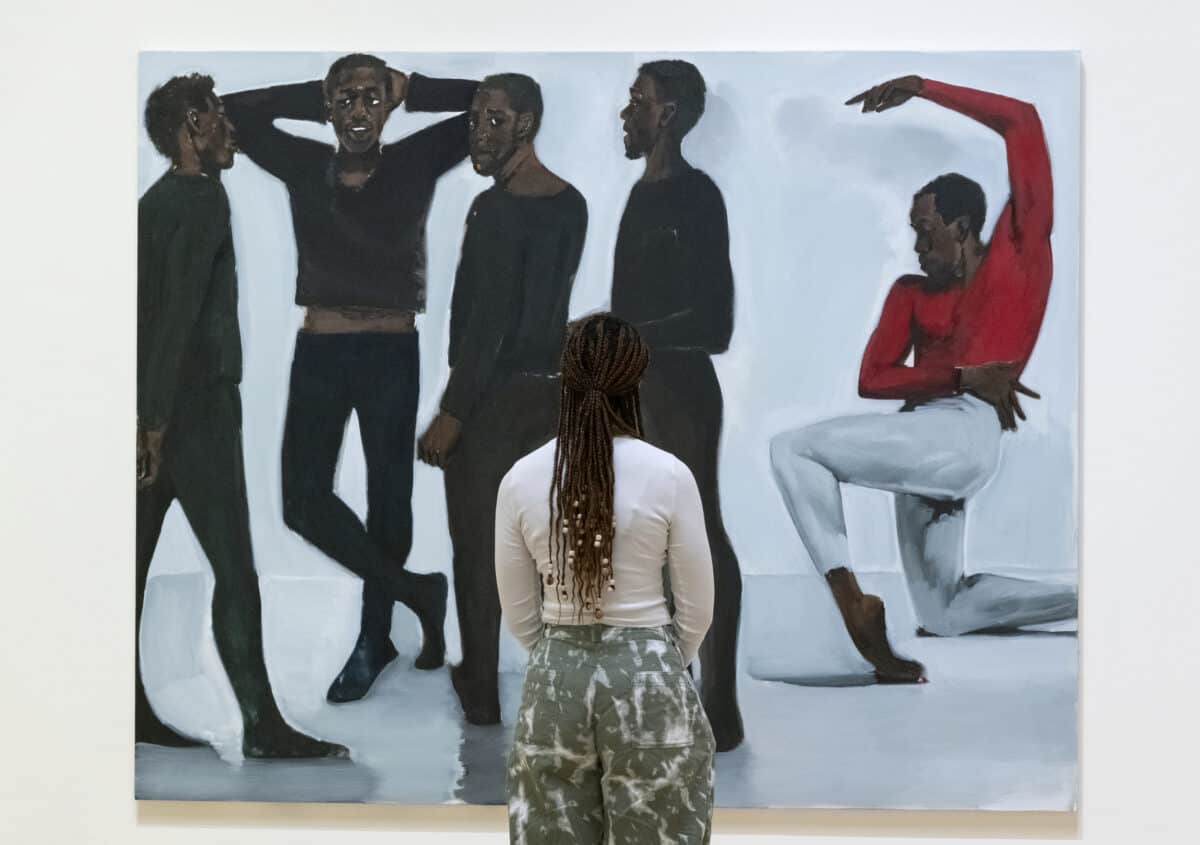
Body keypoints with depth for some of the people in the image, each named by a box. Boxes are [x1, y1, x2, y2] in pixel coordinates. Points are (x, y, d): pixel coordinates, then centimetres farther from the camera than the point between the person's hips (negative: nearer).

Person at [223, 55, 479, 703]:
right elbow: (235, 112, 8)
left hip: (392, 352, -2)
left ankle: (373, 636, 25)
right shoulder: (305, 167, 5)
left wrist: (409, 90, 2)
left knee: (387, 495, 9)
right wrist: (316, 99, 6)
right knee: (303, 500, -6)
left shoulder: (415, 163, 0)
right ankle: (415, 592, 10)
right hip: (318, 351, 2)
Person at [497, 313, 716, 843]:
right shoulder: (668, 475, -10)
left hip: (554, 678, 2)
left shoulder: (520, 479, -4)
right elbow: (696, 609, -2)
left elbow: (519, 613, 3)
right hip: (647, 676, -2)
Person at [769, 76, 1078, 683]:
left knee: (791, 449, -14)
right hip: (928, 440, 9)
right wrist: (962, 378, -8)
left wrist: (921, 88, 2)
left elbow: (1022, 122, 3)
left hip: (964, 433, -9)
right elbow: (872, 379, 7)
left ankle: (852, 603, -20)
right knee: (943, 615, 11)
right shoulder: (911, 293, 22)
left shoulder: (1019, 249, 8)